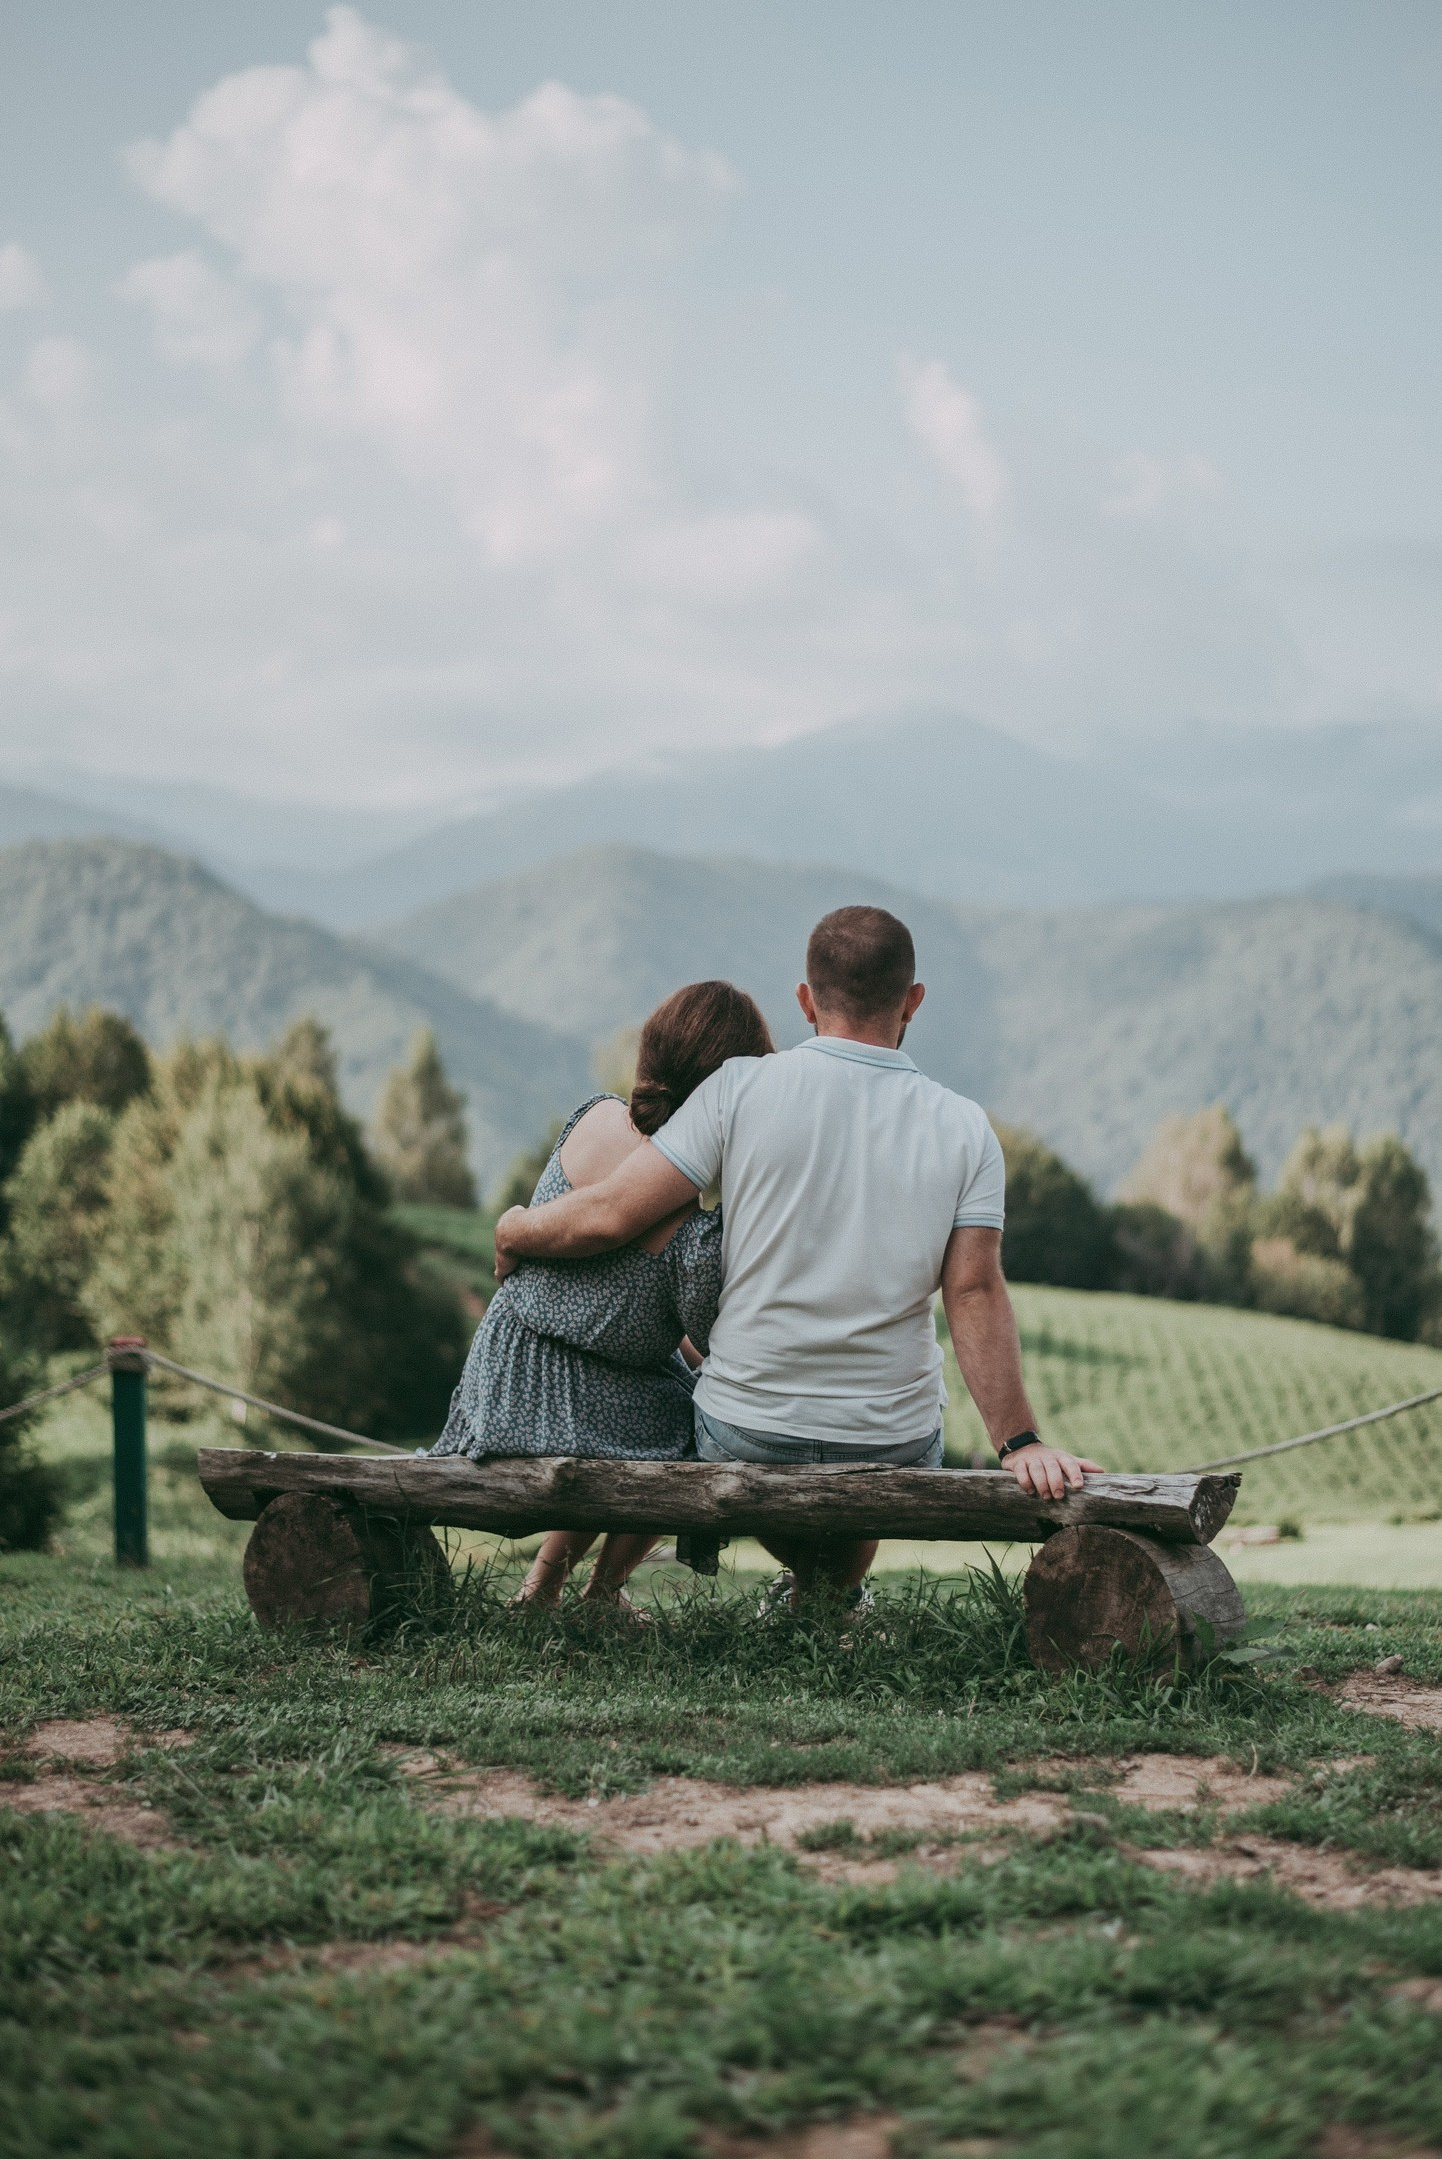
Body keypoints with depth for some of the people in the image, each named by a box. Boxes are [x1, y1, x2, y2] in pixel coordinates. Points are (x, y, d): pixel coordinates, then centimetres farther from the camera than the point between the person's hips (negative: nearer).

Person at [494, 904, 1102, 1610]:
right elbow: (975, 1294, -10)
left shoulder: (742, 1088, -10)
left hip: (743, 1438, -1)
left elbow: (610, 1214, -11)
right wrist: (1019, 1442, -7)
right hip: (894, 1446, 2)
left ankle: (804, 1578, 28)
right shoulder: (965, 1129, -5)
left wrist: (515, 1232, 8)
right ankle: (842, 1591, 31)